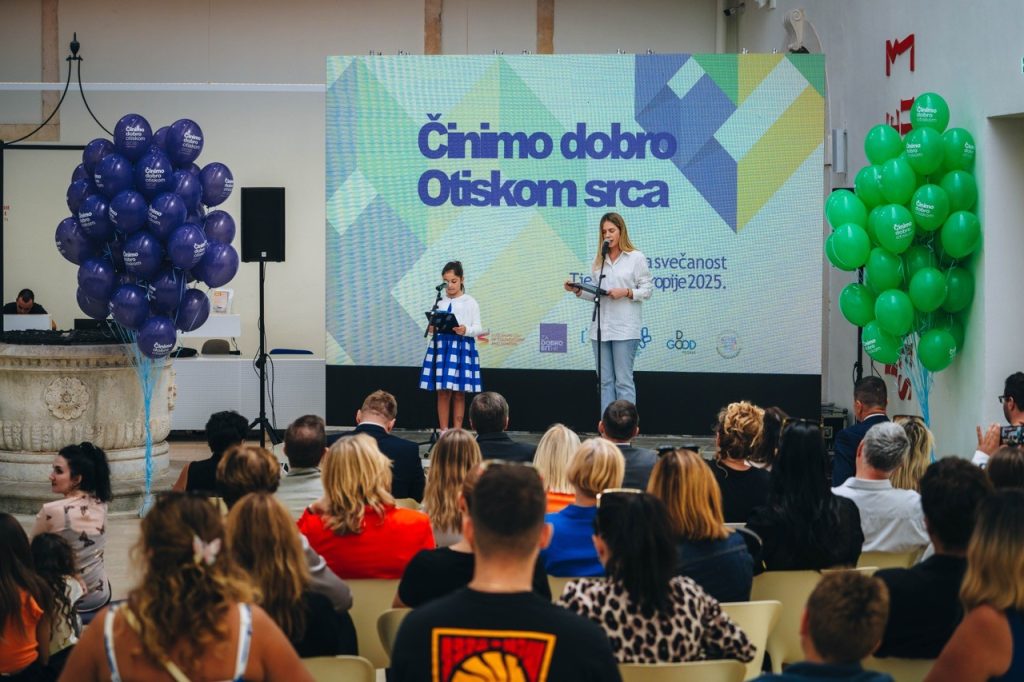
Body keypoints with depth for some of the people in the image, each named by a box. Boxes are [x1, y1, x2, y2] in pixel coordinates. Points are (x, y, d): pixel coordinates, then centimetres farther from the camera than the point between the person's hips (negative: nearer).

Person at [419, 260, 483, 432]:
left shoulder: (470, 302, 3)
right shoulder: (439, 302, 9)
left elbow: (478, 328, -1)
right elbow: (433, 324, 12)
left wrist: (466, 330, -20)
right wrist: (432, 328, -11)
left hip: (462, 347, -2)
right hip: (442, 345, 2)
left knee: (459, 393, 2)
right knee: (442, 392, 1)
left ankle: (457, 432, 7)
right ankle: (443, 431, 8)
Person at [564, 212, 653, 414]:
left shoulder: (636, 258, 0)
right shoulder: (599, 260, 14)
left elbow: (647, 290, -1)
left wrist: (626, 292, -16)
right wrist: (578, 291, -2)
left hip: (625, 328, -5)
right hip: (601, 327, 5)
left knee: (623, 380, -5)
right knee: (605, 381, 6)